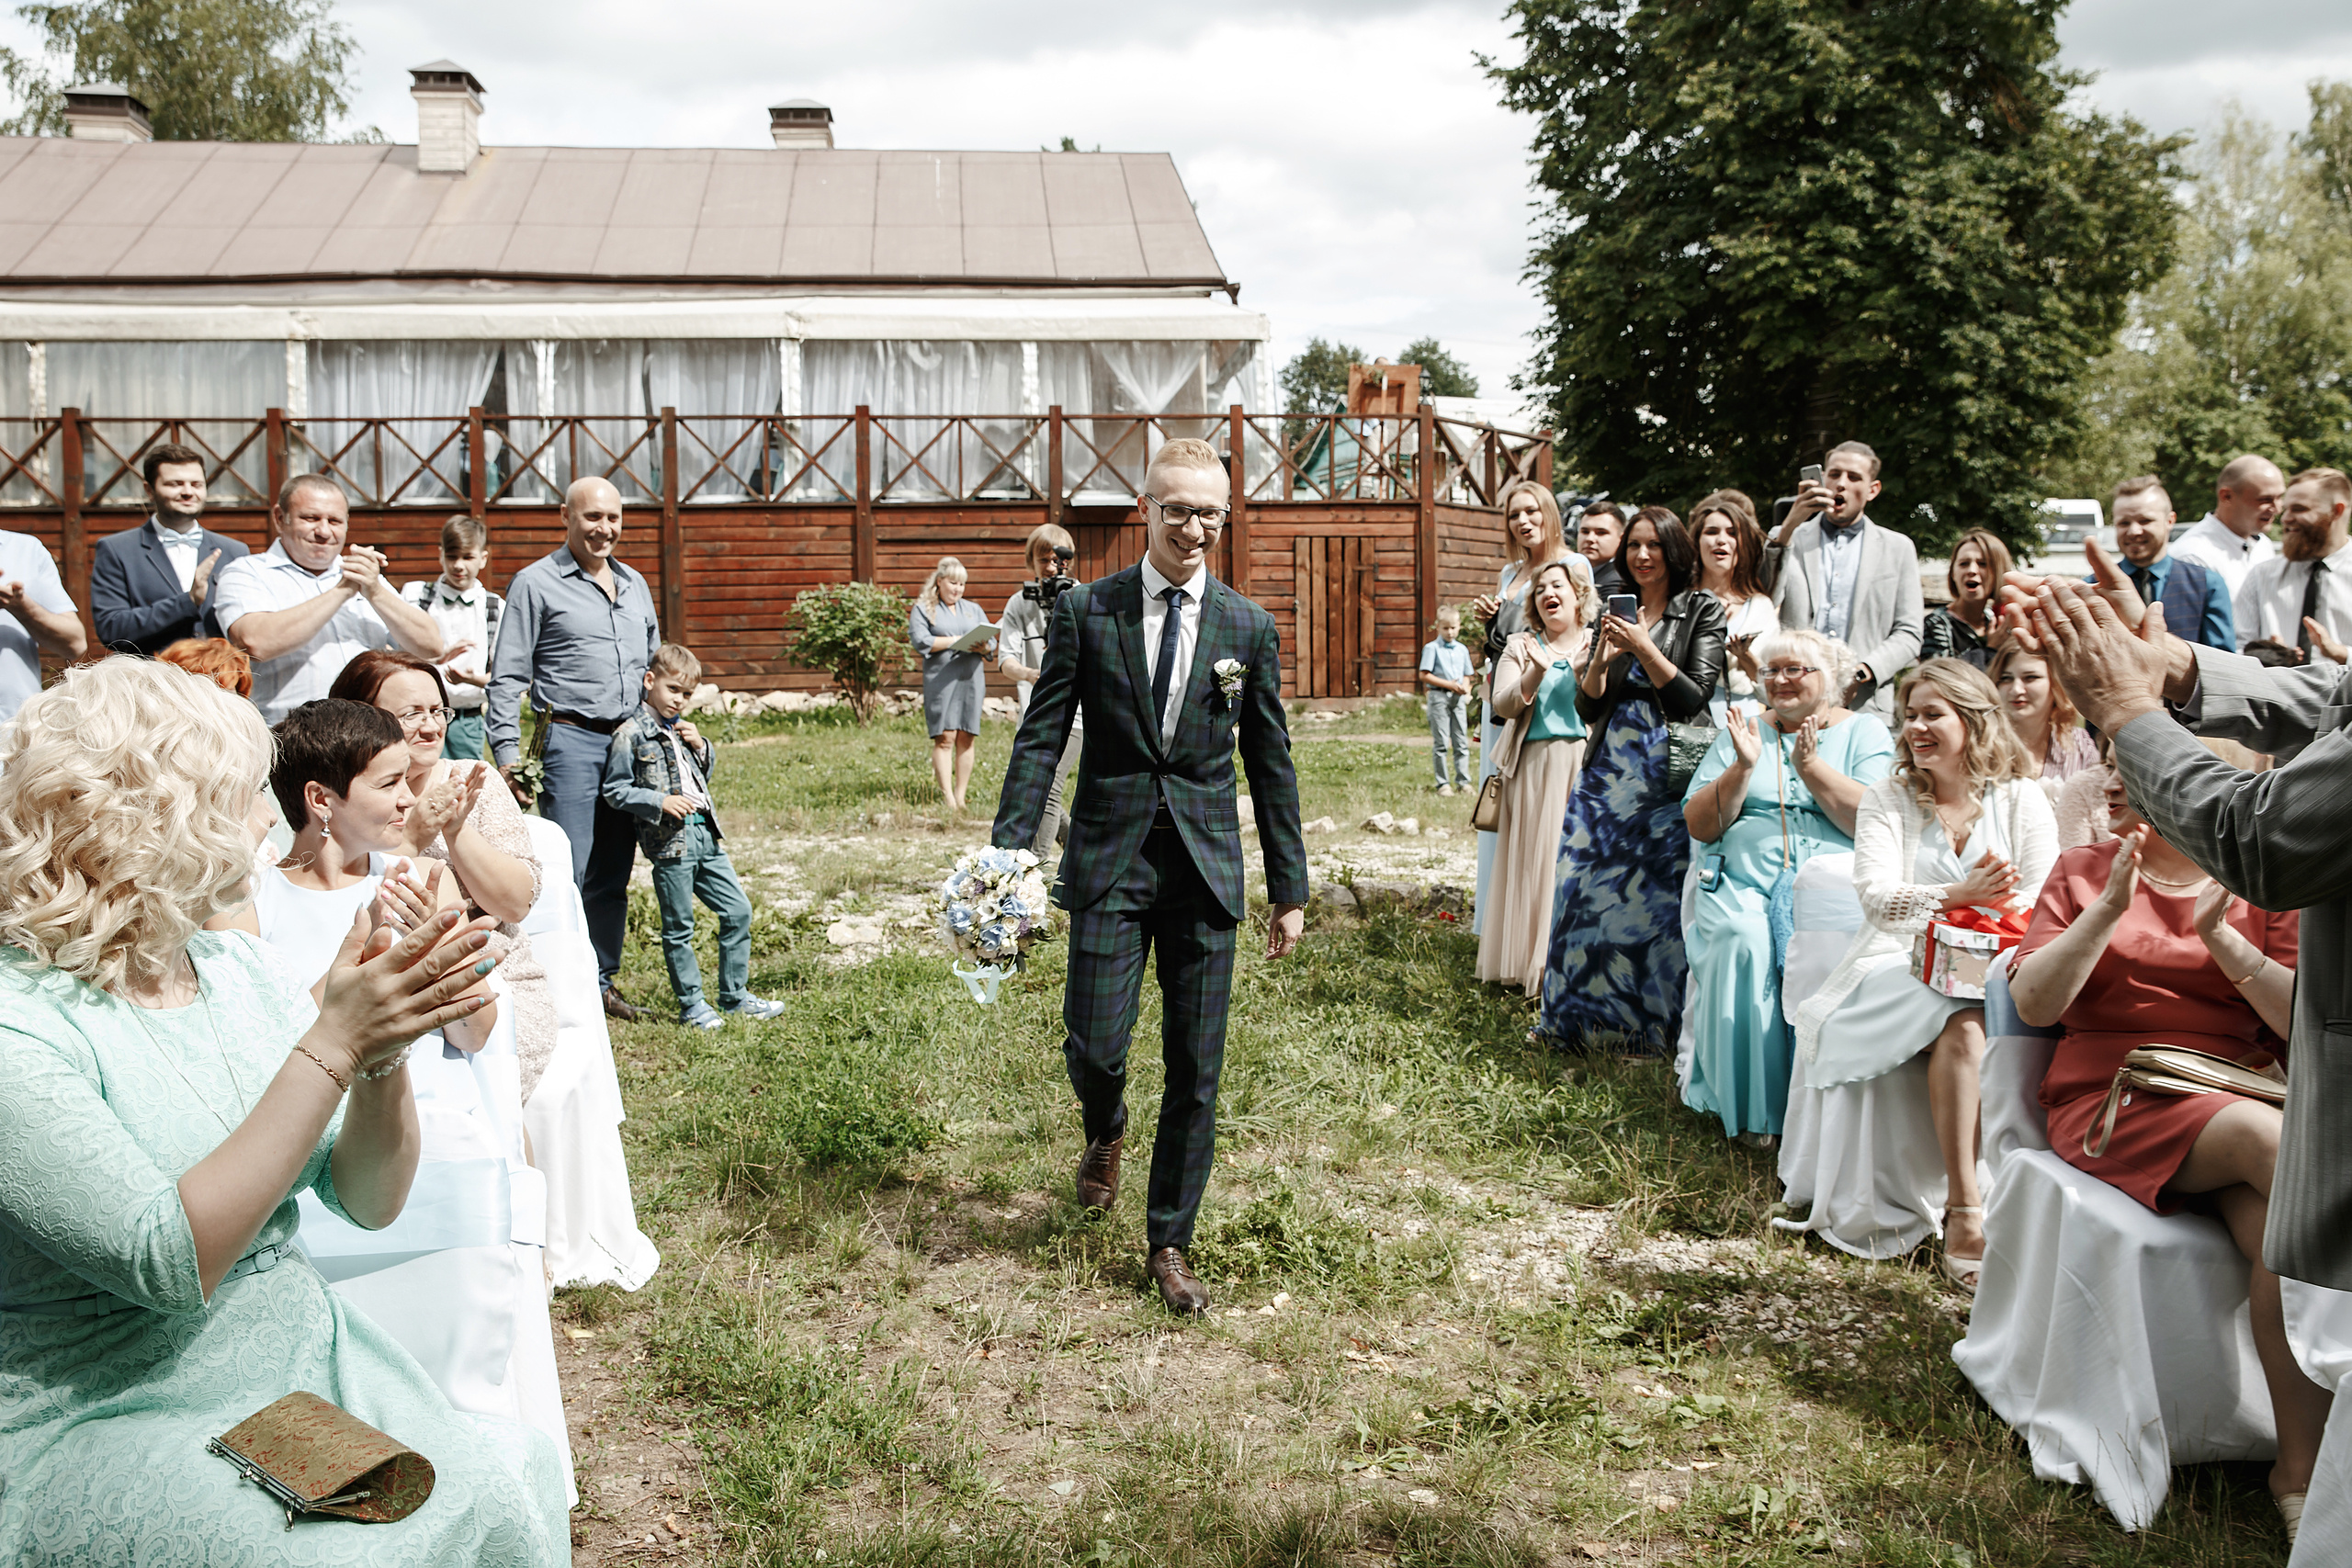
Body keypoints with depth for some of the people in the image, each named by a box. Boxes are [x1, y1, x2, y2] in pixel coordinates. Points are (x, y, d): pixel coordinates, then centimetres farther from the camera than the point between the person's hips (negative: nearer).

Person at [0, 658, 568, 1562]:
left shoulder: (240, 969, 5)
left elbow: (369, 1202, 4)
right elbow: (167, 1264, -24)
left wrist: (383, 1053, -15)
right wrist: (331, 1046, -25)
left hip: (303, 1361, 6)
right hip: (107, 1425, -5)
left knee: (509, 1484, -16)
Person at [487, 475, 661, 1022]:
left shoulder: (635, 584, 17)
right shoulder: (536, 583, 0)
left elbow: (655, 665, 25)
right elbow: (506, 677, -3)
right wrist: (507, 755, -11)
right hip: (571, 740, -5)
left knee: (614, 873, 9)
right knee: (567, 871, -8)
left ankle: (602, 981, 18)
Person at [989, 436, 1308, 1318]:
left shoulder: (1249, 628, 4)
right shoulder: (1085, 612, 0)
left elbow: (1270, 764, 8)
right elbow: (1040, 739, -1)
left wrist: (1289, 888, 8)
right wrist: (1008, 855, -11)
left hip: (1206, 870, 1)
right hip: (1109, 861, -1)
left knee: (1196, 1074, 5)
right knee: (1093, 1048, -5)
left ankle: (1168, 1245, 22)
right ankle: (1106, 1132, 34)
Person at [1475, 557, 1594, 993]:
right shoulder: (1521, 646, 12)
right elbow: (1504, 704, -2)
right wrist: (1537, 672, -18)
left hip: (1585, 765, -1)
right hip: (1534, 765, 1)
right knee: (1533, 859, 0)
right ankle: (1532, 967, 6)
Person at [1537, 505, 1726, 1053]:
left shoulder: (1704, 613, 3)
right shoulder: (1615, 616, 15)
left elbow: (1695, 698, -6)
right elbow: (1588, 707, 10)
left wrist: (1644, 647, -14)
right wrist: (1603, 654, -7)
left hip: (1668, 775, -4)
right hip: (1608, 770, 4)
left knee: (1660, 894, -6)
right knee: (1587, 888, 1)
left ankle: (1660, 1025, 6)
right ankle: (1586, 1017, 13)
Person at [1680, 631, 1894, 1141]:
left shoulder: (1865, 733, 10)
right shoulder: (1743, 732, 16)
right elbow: (1699, 826, 7)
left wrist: (1810, 765, -13)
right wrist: (1743, 768, -6)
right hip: (1745, 884, 2)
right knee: (1743, 940, -30)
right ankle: (1747, 1110, -20)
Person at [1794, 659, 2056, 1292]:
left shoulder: (2020, 797, 10)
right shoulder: (1889, 798, 8)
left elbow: (2046, 899, 0)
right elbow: (1877, 896, -8)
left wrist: (1995, 908, -23)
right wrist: (1960, 896, -26)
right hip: (1904, 965, -1)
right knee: (1963, 1023, -33)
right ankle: (1967, 1216, -33)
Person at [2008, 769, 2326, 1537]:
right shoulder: (2082, 874, 11)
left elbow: (2306, 1020, 3)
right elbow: (2033, 1004, -1)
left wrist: (2218, 935, -9)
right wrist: (2110, 908, -11)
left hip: (2242, 1098, 2)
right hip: (2112, 1097, -2)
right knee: (2273, 1142, -31)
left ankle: (2300, 1470, -24)